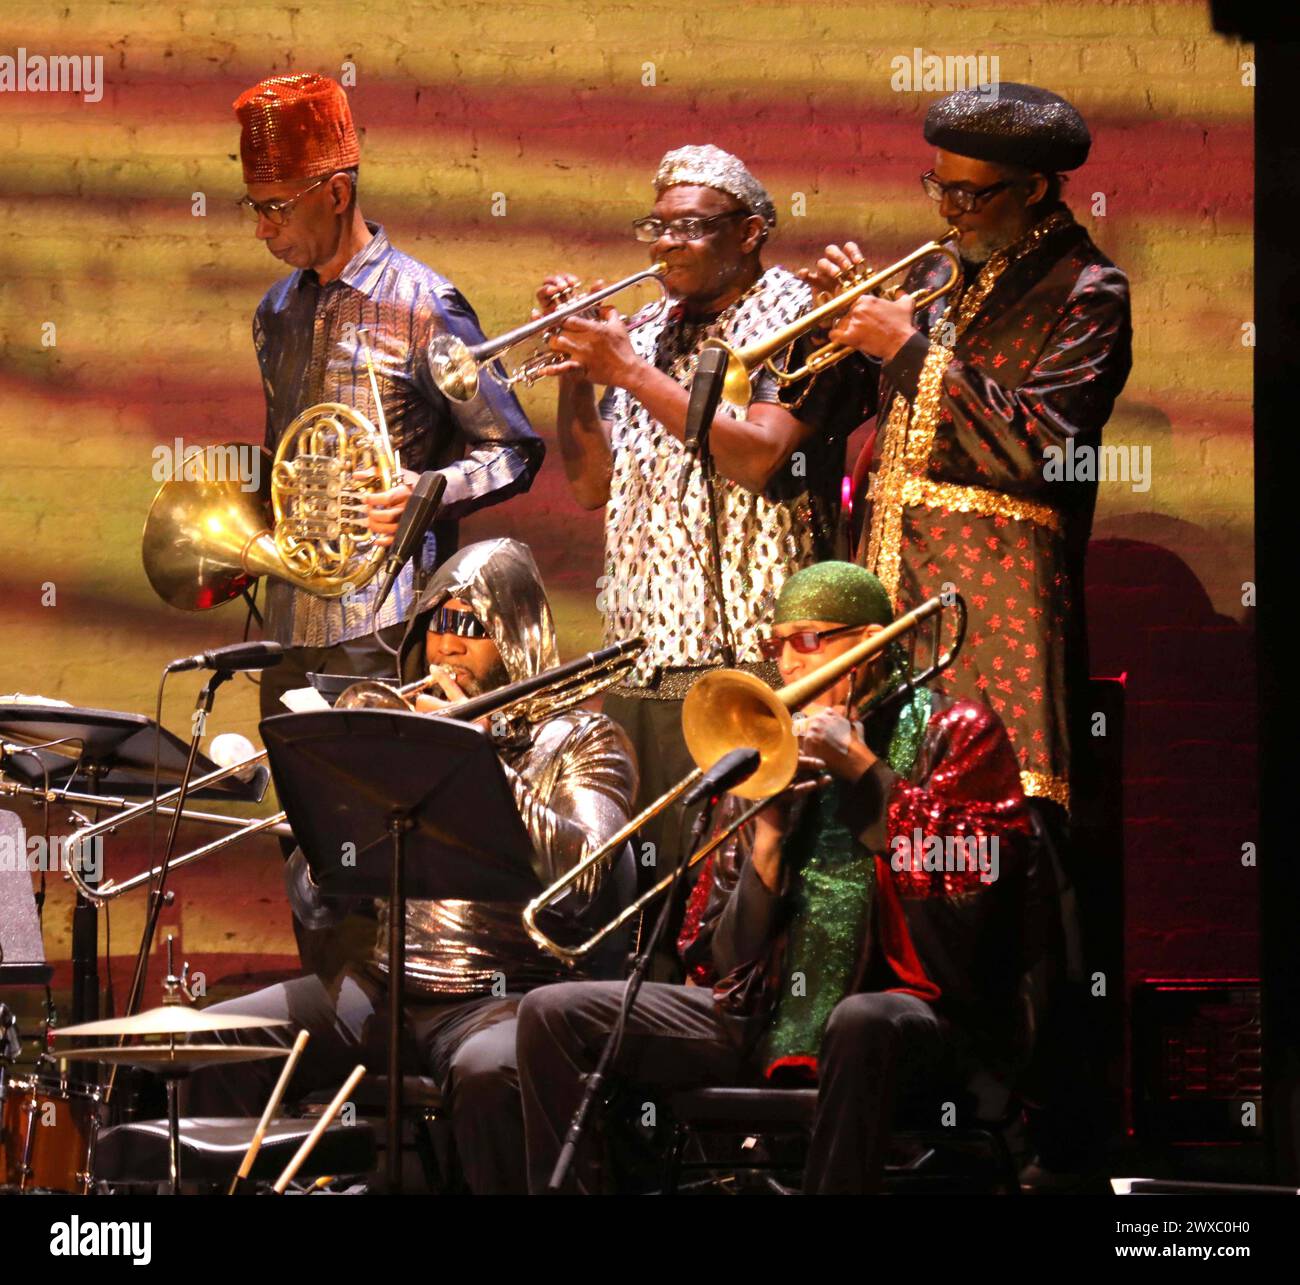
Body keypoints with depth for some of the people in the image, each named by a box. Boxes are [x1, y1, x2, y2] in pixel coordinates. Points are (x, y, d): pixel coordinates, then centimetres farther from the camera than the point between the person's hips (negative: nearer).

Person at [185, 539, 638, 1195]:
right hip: (384, 988, 5)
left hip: (507, 993, -5)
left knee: (487, 1071, -38)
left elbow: (578, 877, -16)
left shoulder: (578, 741, 4)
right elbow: (313, 905, 13)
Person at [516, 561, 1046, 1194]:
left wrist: (862, 769, -9)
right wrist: (767, 835, -6)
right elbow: (729, 962, 11)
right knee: (552, 1014, -5)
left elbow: (971, 879, -13)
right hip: (770, 1017, 5)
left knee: (863, 1024, -43)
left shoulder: (955, 733, 7)